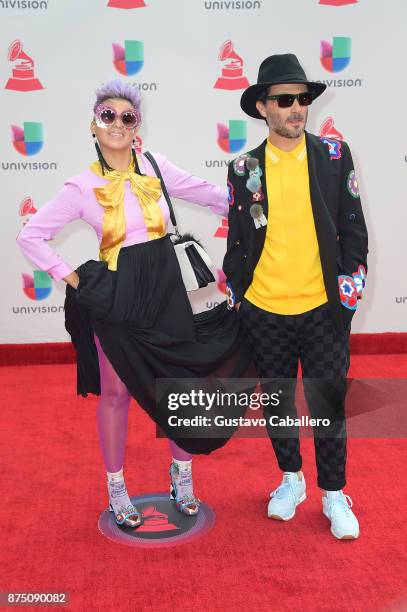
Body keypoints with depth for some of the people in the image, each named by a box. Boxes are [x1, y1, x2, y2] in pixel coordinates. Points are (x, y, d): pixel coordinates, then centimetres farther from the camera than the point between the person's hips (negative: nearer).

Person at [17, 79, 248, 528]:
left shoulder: (154, 166, 2)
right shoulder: (82, 187, -5)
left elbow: (208, 194, 10)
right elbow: (30, 236, -1)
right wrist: (69, 277, -4)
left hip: (166, 288, 3)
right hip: (116, 297, -2)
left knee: (182, 384, 9)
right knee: (117, 393, 9)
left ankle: (181, 475, 32)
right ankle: (116, 487, 28)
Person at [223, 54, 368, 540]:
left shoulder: (334, 156, -1)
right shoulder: (244, 169, 0)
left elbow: (353, 232, 1)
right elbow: (237, 242, 6)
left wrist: (347, 297, -3)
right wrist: (234, 300, 5)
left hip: (323, 310, -1)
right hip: (264, 313, 1)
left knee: (328, 404, 7)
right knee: (277, 401, 15)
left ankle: (334, 495, 26)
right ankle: (291, 481, 36)